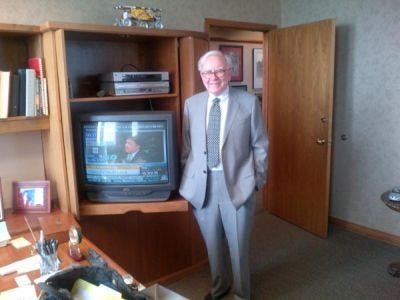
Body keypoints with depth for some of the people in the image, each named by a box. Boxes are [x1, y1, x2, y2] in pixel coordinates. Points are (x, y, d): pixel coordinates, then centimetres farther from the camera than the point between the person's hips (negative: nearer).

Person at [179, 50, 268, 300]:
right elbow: (187, 147, 8)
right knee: (212, 243, 19)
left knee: (239, 244, 11)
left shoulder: (249, 102, -5)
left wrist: (258, 180, -2)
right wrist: (187, 180, 8)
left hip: (237, 183, -2)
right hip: (202, 184, 3)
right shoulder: (192, 104, 3)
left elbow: (260, 146, -1)